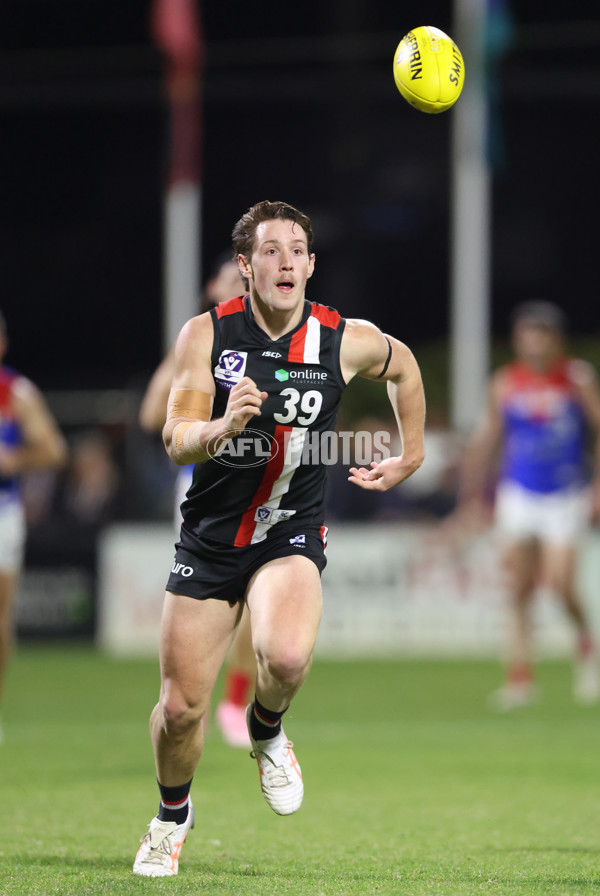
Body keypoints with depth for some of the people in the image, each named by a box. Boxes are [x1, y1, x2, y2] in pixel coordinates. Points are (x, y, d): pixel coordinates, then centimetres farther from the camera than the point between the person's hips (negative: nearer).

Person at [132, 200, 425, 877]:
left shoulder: (348, 341, -8)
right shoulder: (206, 334, -10)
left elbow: (403, 366, 15)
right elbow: (175, 441, -15)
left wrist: (411, 457, 19)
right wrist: (223, 427, -36)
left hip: (290, 534, -1)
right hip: (209, 535, 1)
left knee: (287, 657, -32)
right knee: (180, 707, 2)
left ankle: (266, 732, 5)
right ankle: (173, 814, 33)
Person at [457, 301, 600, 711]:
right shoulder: (505, 384, 3)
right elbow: (485, 442, 11)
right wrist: (474, 496, 9)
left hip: (566, 496, -2)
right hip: (519, 495, 2)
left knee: (560, 581, -13)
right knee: (520, 591, -2)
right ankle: (521, 678, 2)